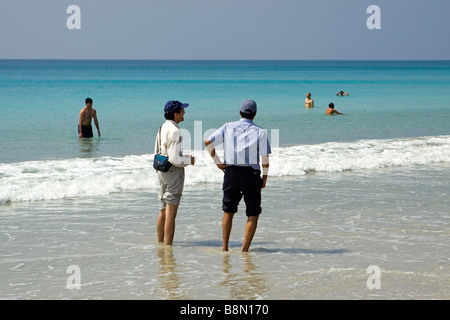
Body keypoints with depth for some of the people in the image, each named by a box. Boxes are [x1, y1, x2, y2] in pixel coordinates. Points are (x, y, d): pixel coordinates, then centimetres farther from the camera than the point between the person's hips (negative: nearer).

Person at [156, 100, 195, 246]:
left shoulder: (162, 128, 9)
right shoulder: (174, 131, -20)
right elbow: (175, 159, -23)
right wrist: (188, 160, -5)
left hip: (161, 171, 9)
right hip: (174, 172, -9)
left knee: (163, 211, 17)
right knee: (171, 212, -6)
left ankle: (160, 242, 26)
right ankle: (168, 245, -5)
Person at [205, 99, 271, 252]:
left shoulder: (228, 127, 2)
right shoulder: (259, 132, -5)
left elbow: (208, 142, -4)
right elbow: (265, 158, -7)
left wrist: (217, 161, 3)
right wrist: (265, 178, 4)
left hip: (231, 172, 3)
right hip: (251, 174, -3)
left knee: (228, 211, 18)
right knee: (253, 215, 6)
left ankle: (224, 248, 16)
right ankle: (245, 250, -2)